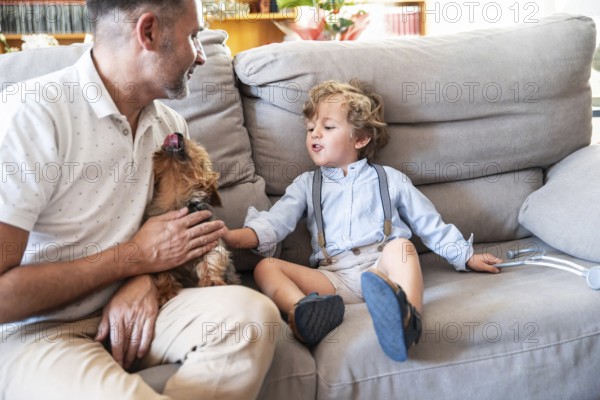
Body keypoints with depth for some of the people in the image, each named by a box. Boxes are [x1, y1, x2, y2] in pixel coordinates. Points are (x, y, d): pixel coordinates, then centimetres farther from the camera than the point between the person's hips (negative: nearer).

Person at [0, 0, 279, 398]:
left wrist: (144, 279, -6)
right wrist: (136, 257, -16)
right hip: (37, 331, -6)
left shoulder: (170, 123, 5)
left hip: (129, 308, 6)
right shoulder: (33, 114, -18)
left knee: (251, 313, -22)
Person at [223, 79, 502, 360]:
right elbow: (277, 220, 7)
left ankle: (407, 317, -58)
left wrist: (467, 257, 20)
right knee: (265, 268, -20)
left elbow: (430, 224, 24)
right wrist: (238, 236, -12)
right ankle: (303, 310, -49)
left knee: (399, 246, -34)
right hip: (332, 278, 2)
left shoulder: (390, 179, 22)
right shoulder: (306, 185, 24)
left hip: (382, 267, -1)